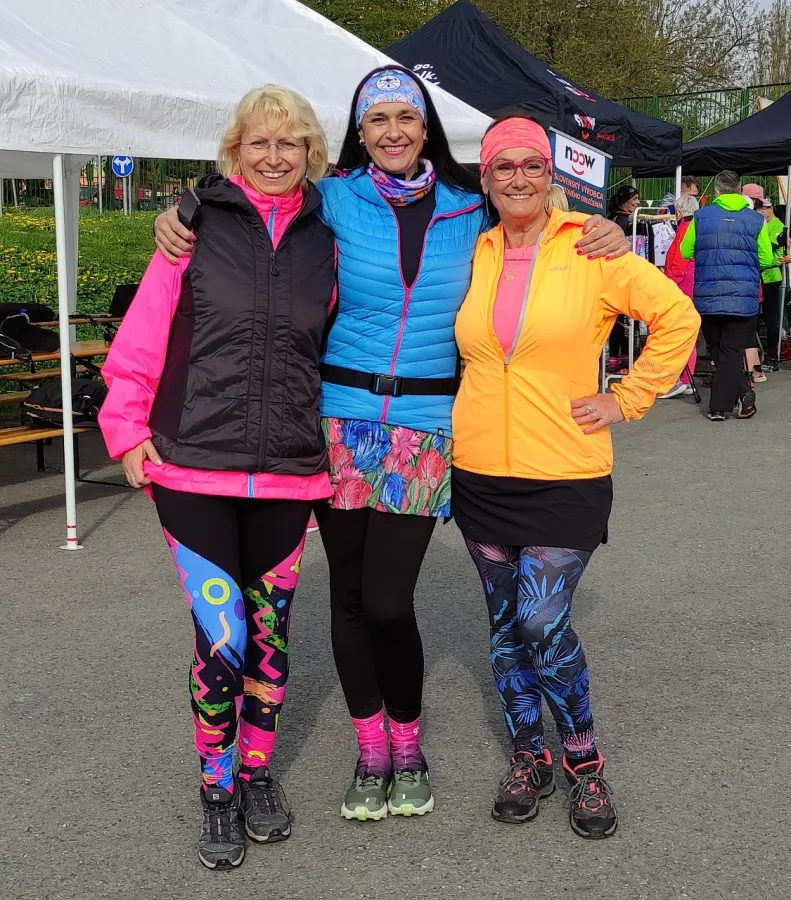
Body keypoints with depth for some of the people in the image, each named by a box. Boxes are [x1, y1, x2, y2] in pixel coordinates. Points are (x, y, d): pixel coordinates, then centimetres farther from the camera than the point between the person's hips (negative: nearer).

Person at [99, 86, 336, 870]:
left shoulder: (325, 241, 6)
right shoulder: (200, 225, -1)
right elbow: (140, 339, -1)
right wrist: (128, 429, -4)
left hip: (288, 473, 3)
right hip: (193, 470, -3)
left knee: (270, 631, 13)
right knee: (220, 642, -4)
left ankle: (258, 774, 34)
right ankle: (217, 792, 18)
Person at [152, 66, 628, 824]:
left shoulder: (468, 210, 5)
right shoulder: (337, 200, 2)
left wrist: (600, 235, 0)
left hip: (425, 425, 0)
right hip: (342, 417, 1)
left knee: (387, 600, -6)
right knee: (349, 594, 7)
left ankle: (407, 747, 20)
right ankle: (370, 752, 26)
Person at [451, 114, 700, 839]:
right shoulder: (472, 255, 5)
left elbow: (677, 317, -1)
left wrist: (626, 400, -3)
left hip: (565, 474, -4)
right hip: (481, 473, 4)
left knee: (544, 624, -7)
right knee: (506, 624, 11)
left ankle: (584, 760, 15)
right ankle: (528, 757, 28)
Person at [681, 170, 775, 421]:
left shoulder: (701, 217, 0)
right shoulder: (756, 220, 0)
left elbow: (685, 252, 9)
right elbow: (766, 260, 3)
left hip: (708, 296, 0)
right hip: (743, 298, 0)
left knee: (716, 349, 14)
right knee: (732, 351, 4)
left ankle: (742, 391, 4)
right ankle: (719, 406, 0)